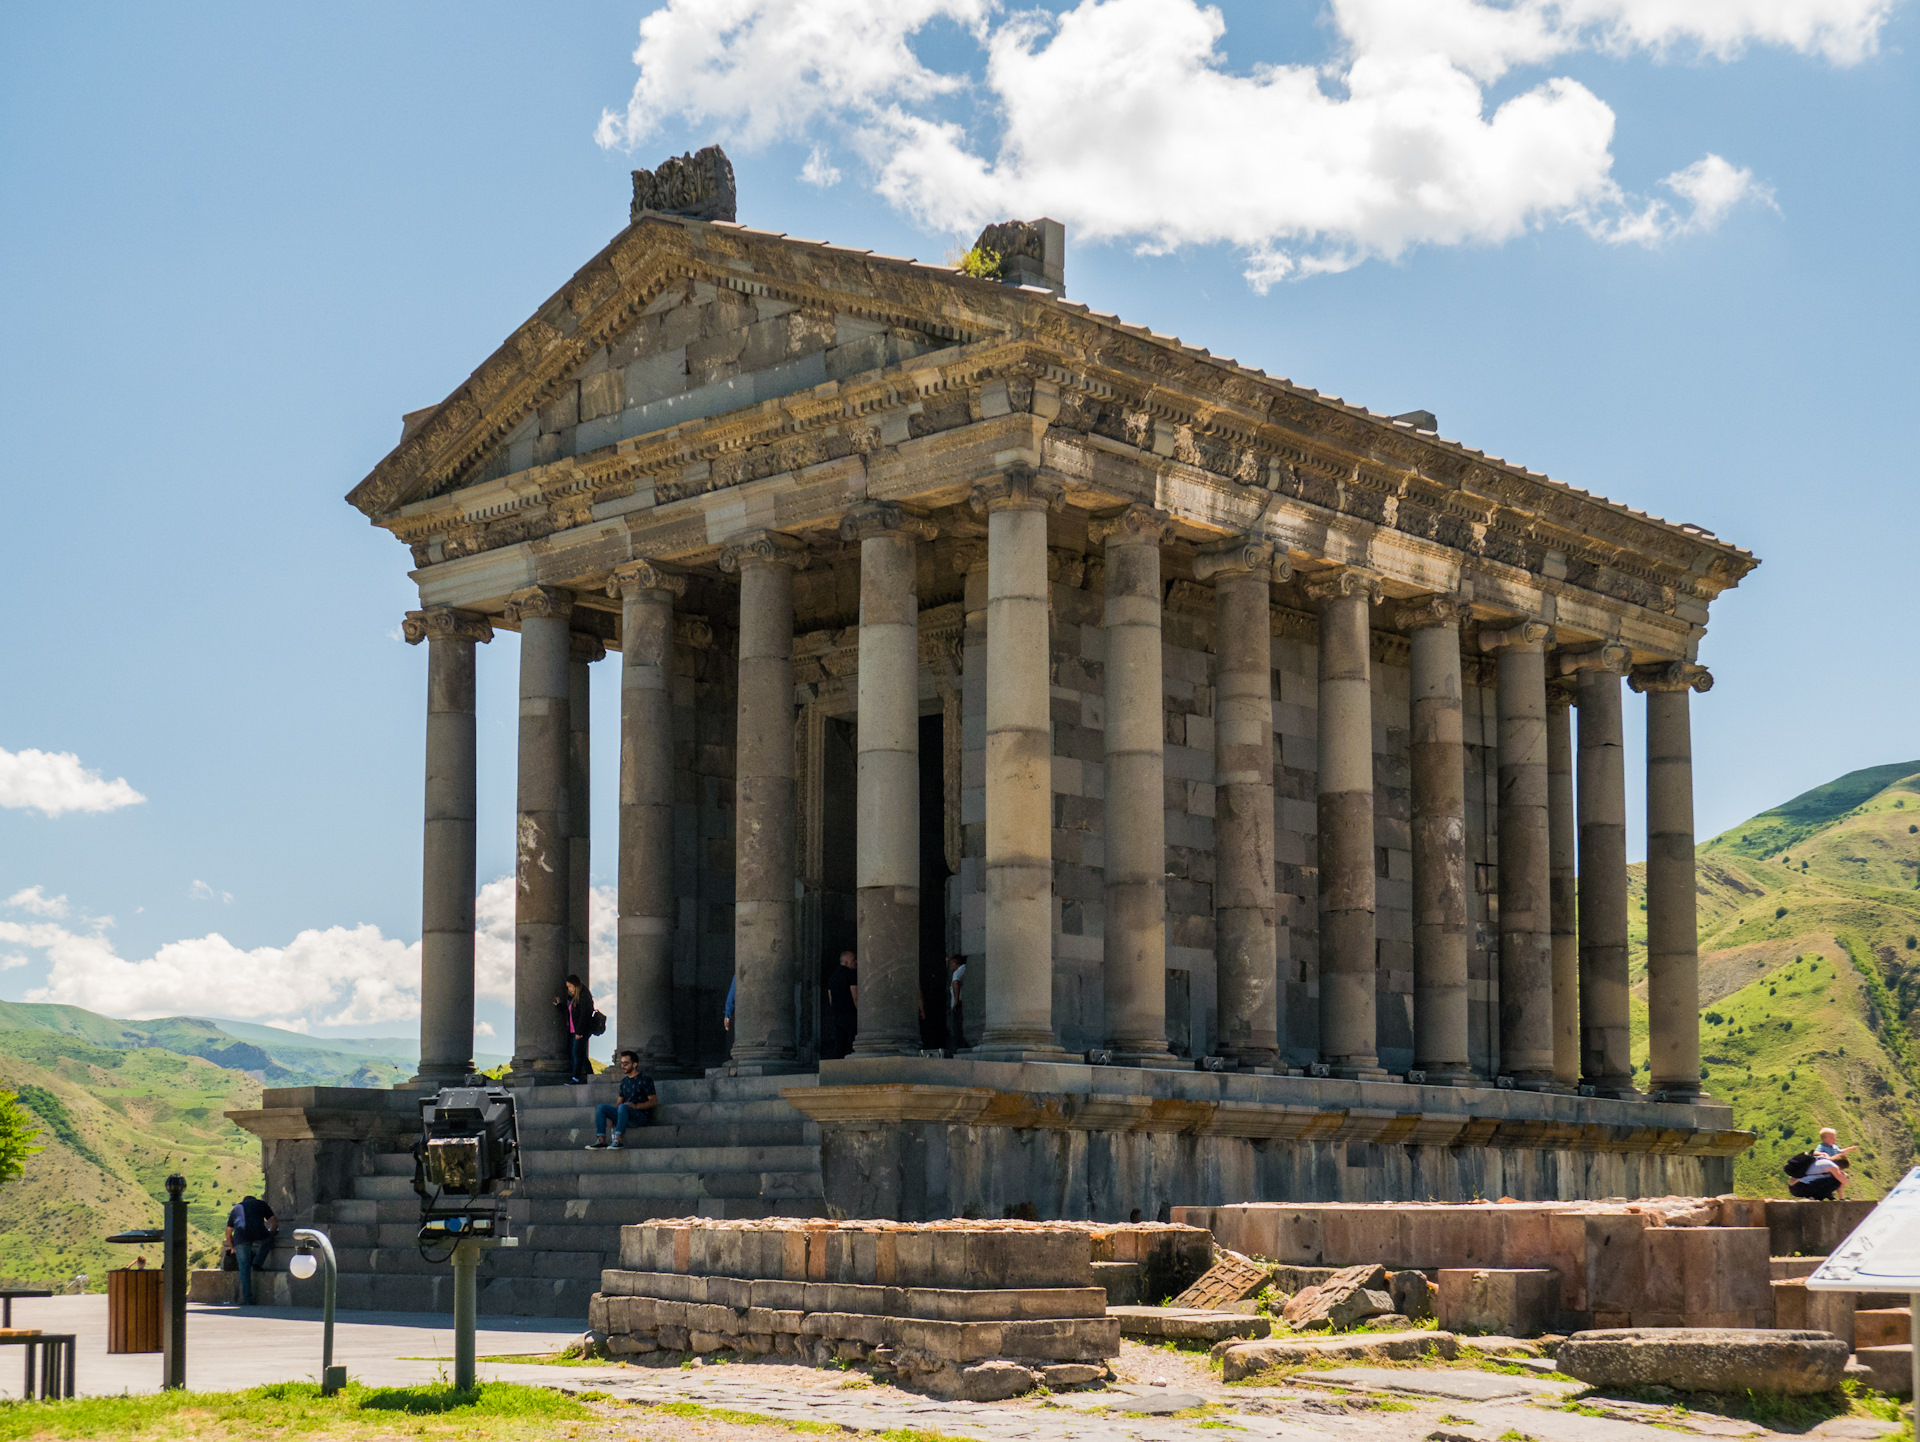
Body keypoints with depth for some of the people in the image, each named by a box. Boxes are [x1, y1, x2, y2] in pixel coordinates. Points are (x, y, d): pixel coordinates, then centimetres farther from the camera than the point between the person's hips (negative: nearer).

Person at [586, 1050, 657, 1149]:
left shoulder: (645, 1079, -3)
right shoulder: (624, 1081, 19)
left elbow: (654, 1101, -9)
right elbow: (620, 1101, 20)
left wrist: (636, 1106, -22)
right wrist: (612, 1117, 3)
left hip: (642, 1116, -7)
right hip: (625, 1116, 7)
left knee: (623, 1107, -36)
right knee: (601, 1107, -8)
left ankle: (617, 1140, -38)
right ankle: (602, 1140, -22)